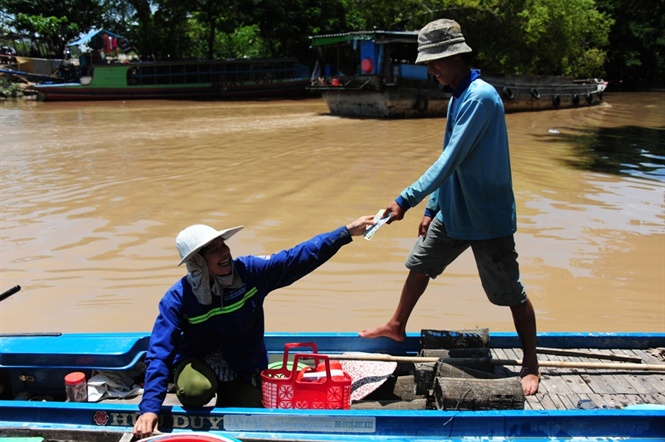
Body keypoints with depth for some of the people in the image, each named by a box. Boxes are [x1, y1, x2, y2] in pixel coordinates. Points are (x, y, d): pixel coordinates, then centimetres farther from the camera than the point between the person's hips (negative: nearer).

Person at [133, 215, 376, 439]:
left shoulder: (249, 271, -17)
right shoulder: (178, 298, -22)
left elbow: (299, 257, -14)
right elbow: (160, 353, -21)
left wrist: (348, 231, -16)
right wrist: (149, 408, -30)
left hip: (243, 369, 2)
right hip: (196, 362, -2)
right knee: (196, 390, -35)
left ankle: (226, 401, 31)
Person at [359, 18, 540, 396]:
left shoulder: (480, 97, -21)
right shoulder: (458, 97, 9)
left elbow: (450, 160, -29)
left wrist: (407, 200, -30)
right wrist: (431, 209, 13)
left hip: (487, 216, -9)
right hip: (452, 211, 9)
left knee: (511, 293, 5)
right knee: (419, 264, 18)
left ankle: (531, 365, 23)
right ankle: (397, 326, 37)